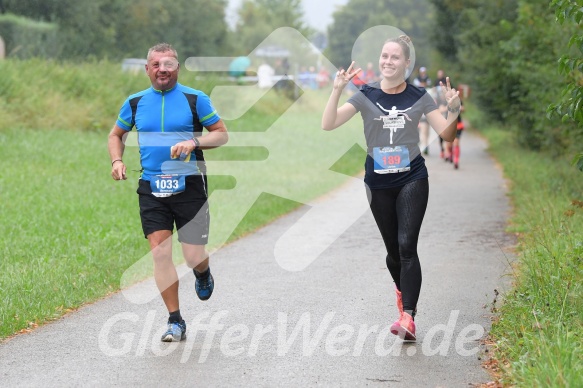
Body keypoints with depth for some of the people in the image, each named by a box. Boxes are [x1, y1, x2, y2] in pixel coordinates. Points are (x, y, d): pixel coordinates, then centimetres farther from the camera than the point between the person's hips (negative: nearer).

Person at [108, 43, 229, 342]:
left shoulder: (195, 99, 0)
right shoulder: (135, 102, 8)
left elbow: (221, 134, 2)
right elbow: (116, 135, 21)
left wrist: (194, 142, -16)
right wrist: (117, 161, 2)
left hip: (189, 185, -2)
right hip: (151, 189, 2)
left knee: (194, 257, -4)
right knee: (160, 253, -6)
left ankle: (203, 274, 36)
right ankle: (175, 321, 4)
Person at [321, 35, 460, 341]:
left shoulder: (419, 97, -1)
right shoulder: (366, 96, -2)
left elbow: (446, 134, 0)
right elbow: (328, 124, -12)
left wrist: (453, 110, -19)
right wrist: (337, 90, -24)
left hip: (412, 180, -1)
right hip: (379, 183, 2)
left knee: (407, 246, -15)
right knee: (393, 249, 11)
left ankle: (408, 317, -18)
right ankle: (403, 291, 41)